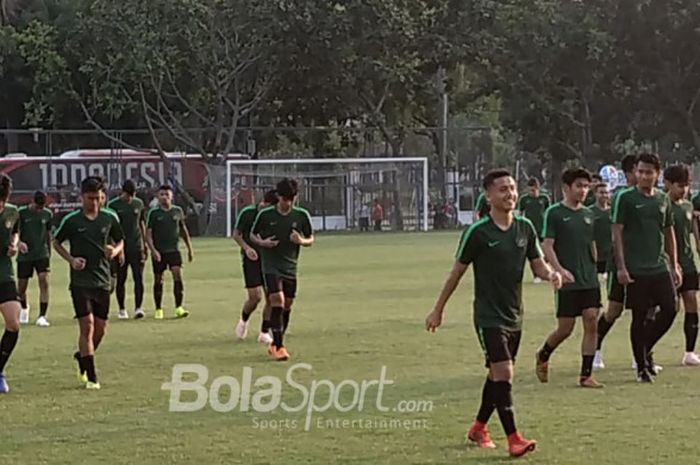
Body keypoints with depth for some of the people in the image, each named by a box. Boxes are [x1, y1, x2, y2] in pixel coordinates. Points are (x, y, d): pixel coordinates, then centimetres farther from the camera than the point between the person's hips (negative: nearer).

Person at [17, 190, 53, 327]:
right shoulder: (21, 213, -7)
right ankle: (24, 308, 38)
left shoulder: (47, 214, 2)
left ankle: (42, 316, -14)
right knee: (21, 287, 6)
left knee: (44, 282, -16)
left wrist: (49, 254, 16)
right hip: (25, 255, -1)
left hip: (42, 254, 1)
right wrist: (19, 243, -27)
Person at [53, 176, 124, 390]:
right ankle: (91, 377, -8)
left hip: (103, 280, 4)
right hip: (80, 280, -4)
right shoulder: (71, 220, -4)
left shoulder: (110, 218, 3)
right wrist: (71, 260, -7)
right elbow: (56, 242, 8)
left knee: (100, 328, 8)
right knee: (87, 325, -12)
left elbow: (120, 241, 16)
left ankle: (82, 357, 36)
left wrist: (115, 250, -7)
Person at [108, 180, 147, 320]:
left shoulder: (138, 203, 8)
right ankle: (122, 309, 15)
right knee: (121, 280, 4)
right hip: (120, 247, -2)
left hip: (137, 247, 2)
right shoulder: (113, 205, -3)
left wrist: (145, 243, 18)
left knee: (139, 278, -8)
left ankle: (138, 308, -12)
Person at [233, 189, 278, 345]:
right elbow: (236, 234, 2)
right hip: (251, 259, -3)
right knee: (255, 296, -12)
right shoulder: (247, 213, -6)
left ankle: (264, 332, 10)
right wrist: (246, 248, -15)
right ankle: (244, 320, 19)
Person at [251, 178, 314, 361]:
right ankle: (279, 346, -15)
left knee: (287, 307, 9)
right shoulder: (265, 215, -5)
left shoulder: (302, 215, -1)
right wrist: (262, 242, -13)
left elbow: (310, 240, 9)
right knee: (277, 302, -17)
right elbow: (252, 235, 8)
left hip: (290, 268, 4)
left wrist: (301, 241, -14)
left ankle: (275, 345, 25)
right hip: (271, 266, -3)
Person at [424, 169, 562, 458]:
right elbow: (457, 272, -4)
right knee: (503, 374, -15)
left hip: (514, 316, 6)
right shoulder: (477, 233, -12)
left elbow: (538, 264, 8)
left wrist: (551, 274, -17)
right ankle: (513, 439, -14)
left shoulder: (525, 228, 3)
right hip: (489, 317, -6)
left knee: (497, 375, 16)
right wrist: (438, 310, 2)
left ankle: (478, 428, 34)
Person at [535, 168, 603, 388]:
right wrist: (560, 269, -22)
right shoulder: (554, 213, -5)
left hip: (590, 280, 5)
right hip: (567, 281, -5)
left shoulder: (588, 214, 12)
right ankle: (543, 356, 28)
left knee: (591, 324, -4)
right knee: (565, 328, 0)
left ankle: (586, 375, 1)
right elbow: (547, 246, -10)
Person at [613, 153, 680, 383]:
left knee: (670, 309, -5)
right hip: (636, 269, -4)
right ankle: (642, 367, 11)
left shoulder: (663, 200, 10)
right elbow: (617, 233, -7)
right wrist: (621, 267, -14)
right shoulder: (626, 198, -5)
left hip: (660, 267, 4)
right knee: (639, 317, 0)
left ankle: (646, 349, 18)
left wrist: (674, 266, 15)